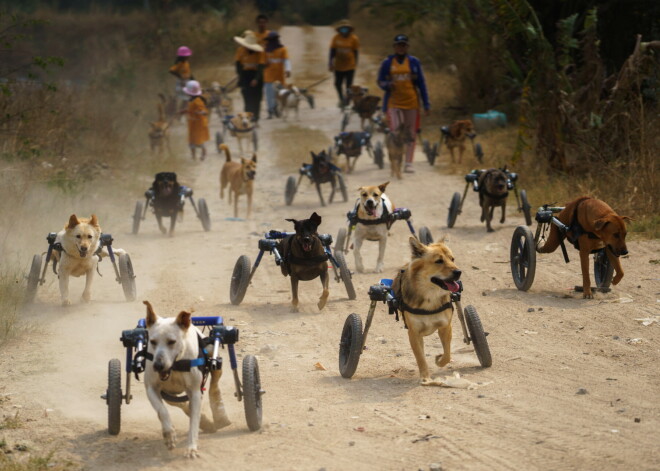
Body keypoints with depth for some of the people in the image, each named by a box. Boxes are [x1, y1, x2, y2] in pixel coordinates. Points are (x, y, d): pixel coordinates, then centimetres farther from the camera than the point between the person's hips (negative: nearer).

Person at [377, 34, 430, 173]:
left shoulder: (414, 62, 6)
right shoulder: (387, 63, 5)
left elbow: (421, 83, 8)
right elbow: (380, 81, 10)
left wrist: (426, 104, 4)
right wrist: (387, 85, -15)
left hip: (411, 101, 1)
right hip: (394, 102, -1)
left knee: (411, 134, 3)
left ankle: (408, 163, 11)